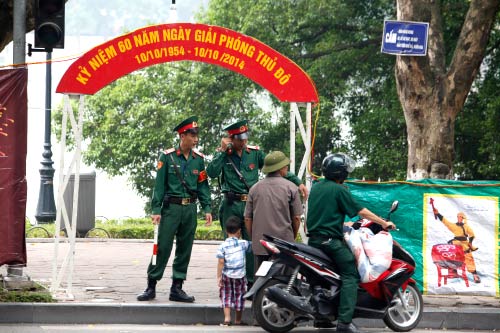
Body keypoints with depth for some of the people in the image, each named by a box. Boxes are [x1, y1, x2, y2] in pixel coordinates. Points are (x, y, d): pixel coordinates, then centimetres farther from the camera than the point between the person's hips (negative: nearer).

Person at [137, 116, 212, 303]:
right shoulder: (167, 157, -4)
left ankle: (177, 289, 13)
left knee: (185, 250, 6)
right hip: (171, 208, -4)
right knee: (163, 247, -5)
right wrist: (156, 210, -10)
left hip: (190, 209, 4)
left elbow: (202, 185, 12)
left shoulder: (198, 159, 7)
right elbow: (159, 184, -4)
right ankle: (151, 286, 2)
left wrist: (207, 209, 4)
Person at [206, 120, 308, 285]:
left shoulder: (255, 152, 8)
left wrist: (297, 182, 0)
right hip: (231, 205, -1)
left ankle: (252, 283, 0)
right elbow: (212, 173, -13)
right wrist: (223, 151, -13)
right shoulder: (222, 154, 4)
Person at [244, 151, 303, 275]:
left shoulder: (255, 188, 6)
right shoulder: (290, 188, -2)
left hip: (259, 246, 3)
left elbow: (247, 219, 8)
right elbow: (296, 218, 0)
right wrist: (293, 238, 14)